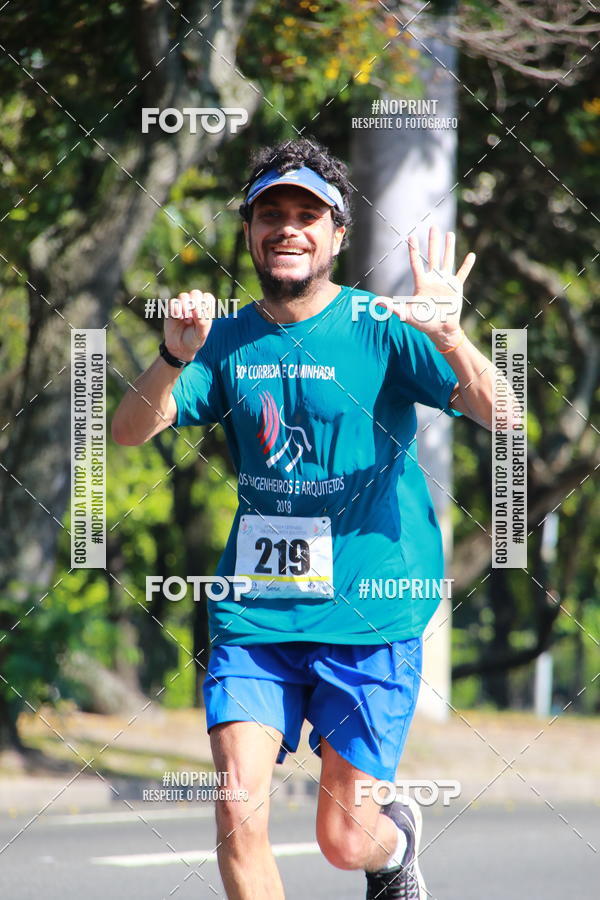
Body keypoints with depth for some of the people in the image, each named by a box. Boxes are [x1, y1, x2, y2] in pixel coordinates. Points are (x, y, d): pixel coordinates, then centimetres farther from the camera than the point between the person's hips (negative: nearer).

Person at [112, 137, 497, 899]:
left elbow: (499, 415, -15)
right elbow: (129, 432, -3)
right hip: (252, 612, 3)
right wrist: (173, 358, -22)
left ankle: (396, 838, 39)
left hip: (367, 615, -3)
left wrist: (449, 337, -34)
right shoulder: (226, 340, 6)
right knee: (239, 816, -12)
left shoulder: (381, 329, -5)